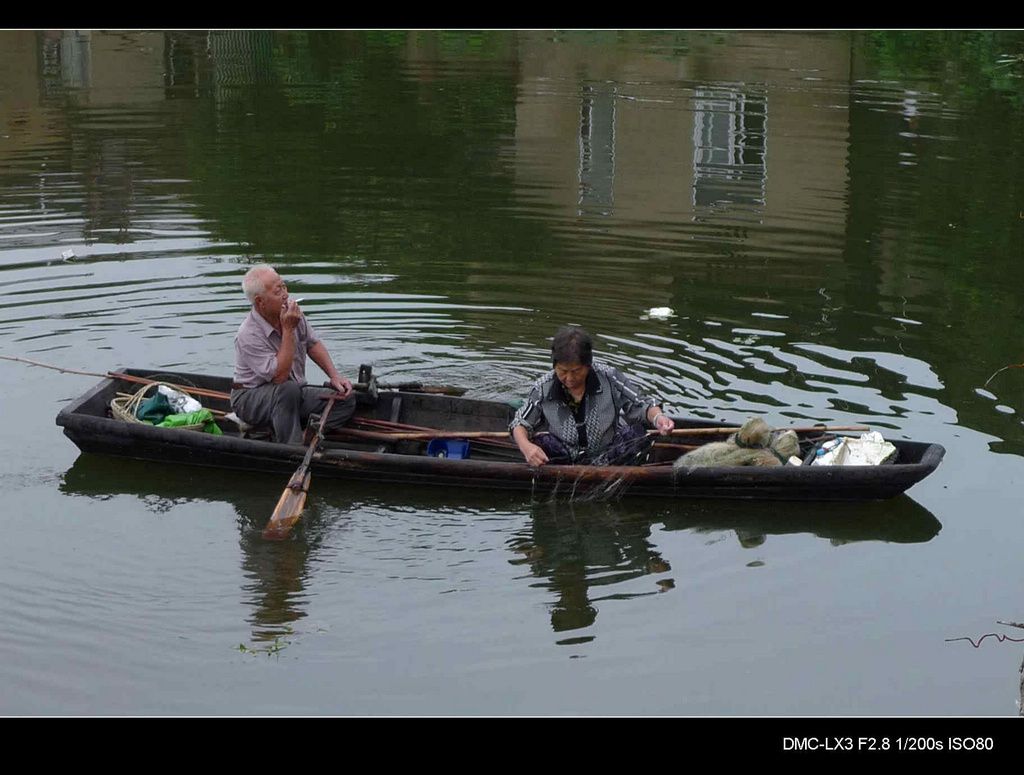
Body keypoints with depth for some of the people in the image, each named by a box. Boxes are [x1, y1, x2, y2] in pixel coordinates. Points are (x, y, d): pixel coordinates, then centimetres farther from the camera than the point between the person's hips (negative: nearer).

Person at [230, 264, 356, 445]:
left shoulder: (292, 310, -3)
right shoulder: (248, 335, -25)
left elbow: (313, 344, 15)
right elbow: (280, 376, -30)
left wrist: (334, 376, 3)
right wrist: (288, 330, -28)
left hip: (294, 394, 7)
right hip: (251, 399, -7)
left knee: (346, 399, -12)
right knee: (289, 389, -40)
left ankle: (305, 434, -25)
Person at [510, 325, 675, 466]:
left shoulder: (609, 379, -10)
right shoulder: (543, 389, -8)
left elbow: (642, 405, -3)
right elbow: (520, 423, 1)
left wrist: (657, 417, -27)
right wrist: (526, 446, -23)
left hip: (608, 455, 0)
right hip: (567, 457, 0)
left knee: (636, 433, -28)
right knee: (541, 442, -28)